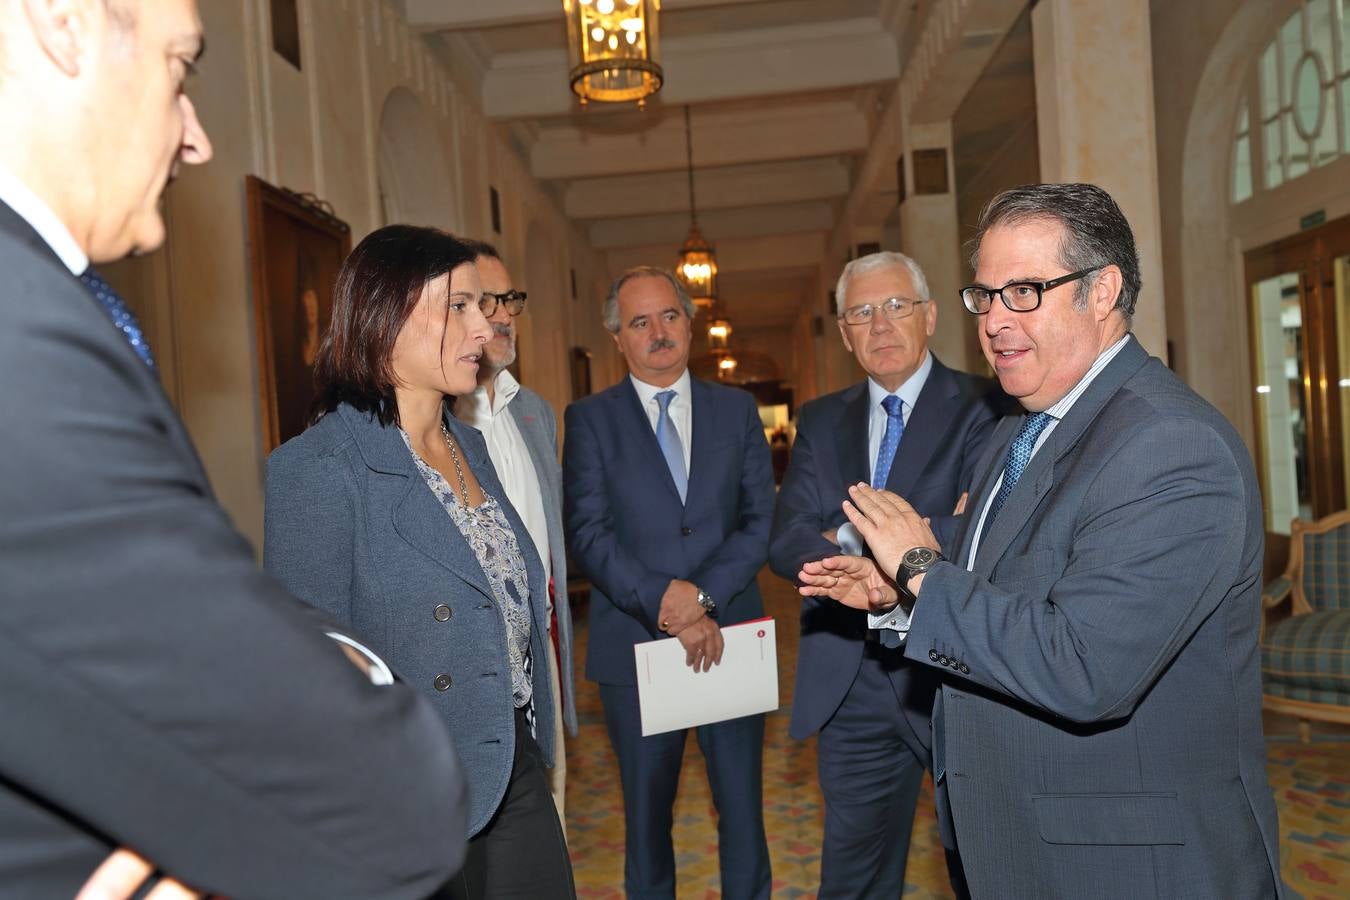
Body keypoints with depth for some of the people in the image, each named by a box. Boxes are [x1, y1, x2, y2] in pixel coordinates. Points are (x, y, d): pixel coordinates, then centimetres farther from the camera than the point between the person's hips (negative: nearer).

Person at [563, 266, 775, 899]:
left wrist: (704, 597, -14)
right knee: (646, 817, 14)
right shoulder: (590, 419, 1)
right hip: (635, 645, -1)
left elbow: (761, 520, 0)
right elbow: (588, 534, -7)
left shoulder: (737, 410, 7)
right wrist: (665, 606, -17)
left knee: (743, 812, 11)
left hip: (729, 637, 2)